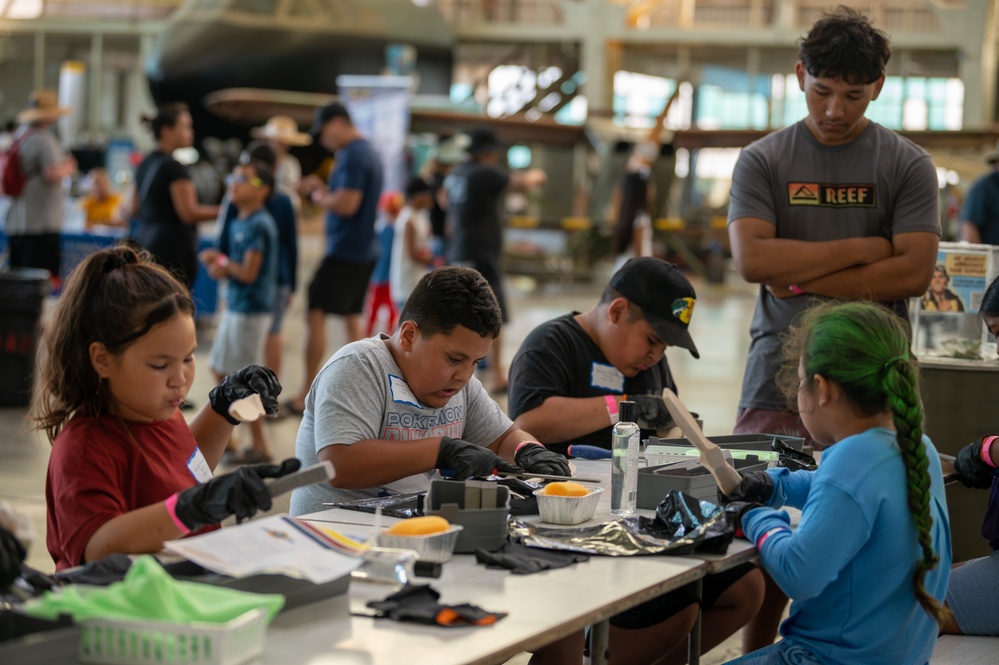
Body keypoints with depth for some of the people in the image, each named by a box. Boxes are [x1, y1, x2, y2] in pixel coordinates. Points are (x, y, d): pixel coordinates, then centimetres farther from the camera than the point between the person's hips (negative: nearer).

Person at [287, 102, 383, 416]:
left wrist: (317, 196, -6)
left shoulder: (353, 155, -16)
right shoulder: (368, 151, 15)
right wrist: (323, 189, 11)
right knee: (352, 317, 13)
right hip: (364, 251, 10)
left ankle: (305, 397, -7)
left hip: (344, 251, -10)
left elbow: (347, 204, -23)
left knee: (316, 313, -8)